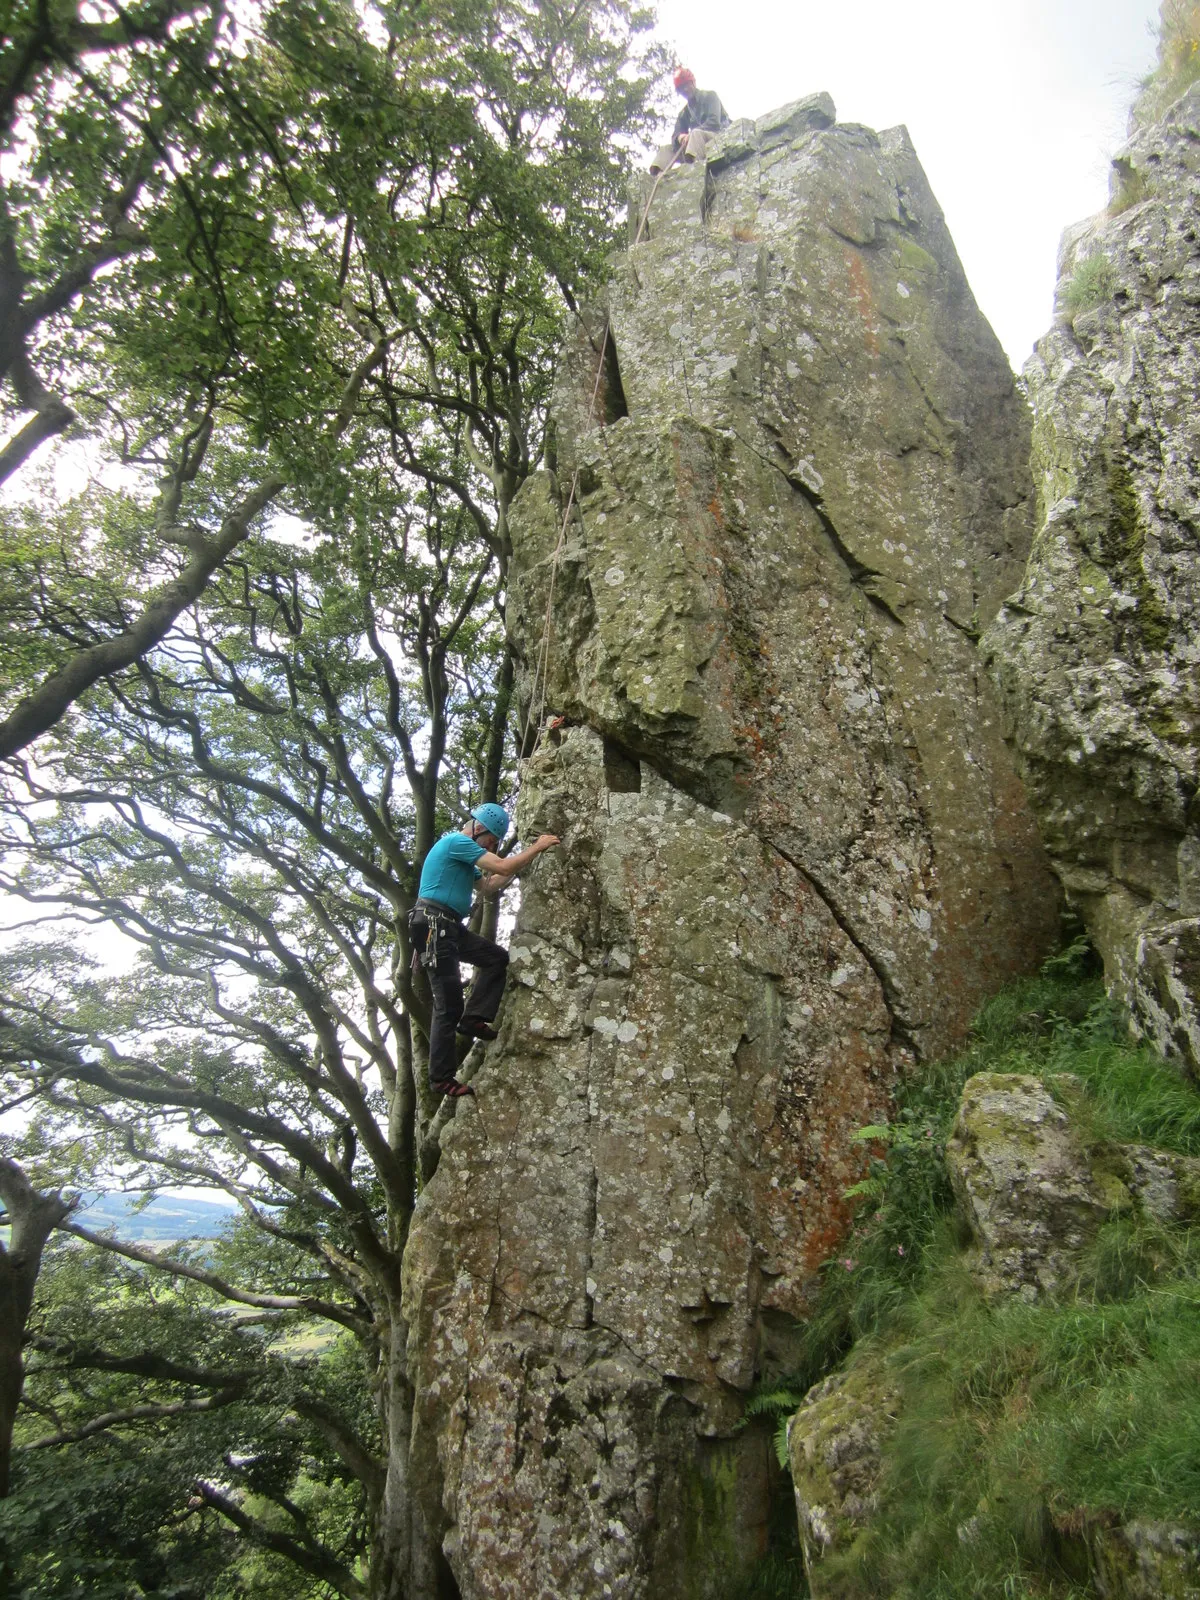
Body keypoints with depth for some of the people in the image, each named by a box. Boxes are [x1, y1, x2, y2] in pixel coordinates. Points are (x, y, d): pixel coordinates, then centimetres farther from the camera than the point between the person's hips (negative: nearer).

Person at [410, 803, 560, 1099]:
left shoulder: (464, 851, 21)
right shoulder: (457, 841, -10)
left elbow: (488, 887, 20)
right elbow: (503, 867, -16)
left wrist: (526, 855, 16)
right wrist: (537, 847, -3)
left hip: (449, 927, 10)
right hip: (433, 923, -10)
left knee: (497, 957, 9)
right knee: (449, 1003, -9)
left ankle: (472, 1018, 2)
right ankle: (442, 1078, -4)